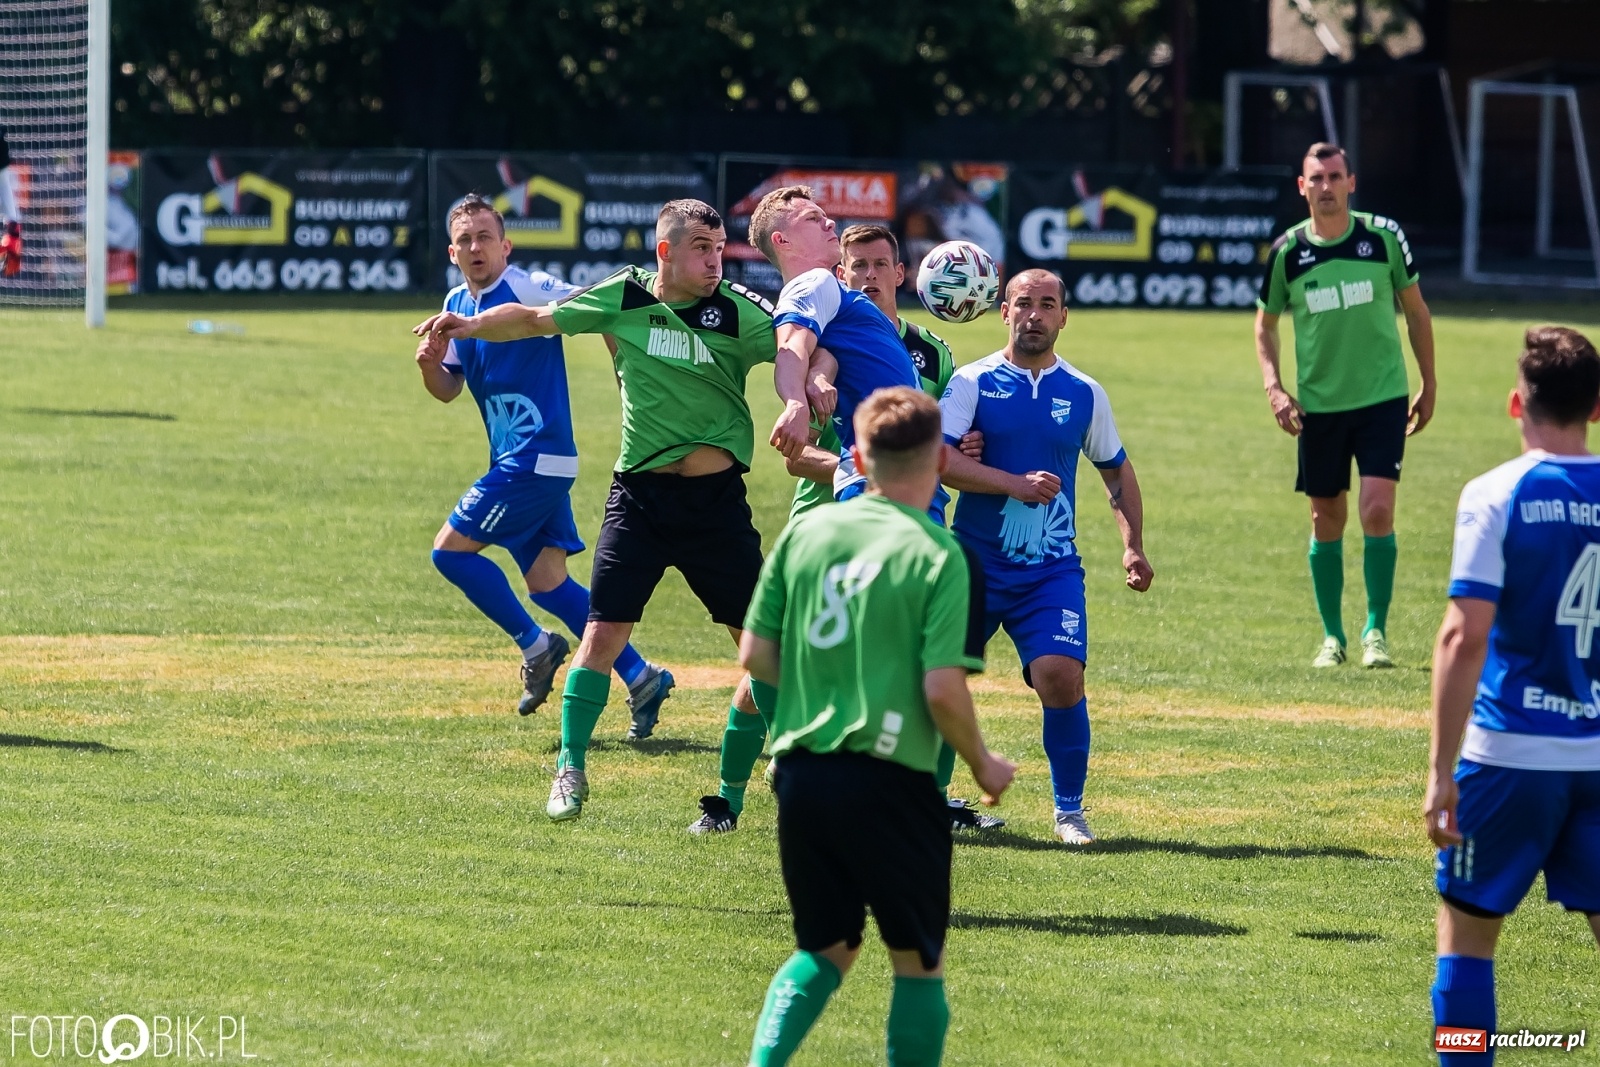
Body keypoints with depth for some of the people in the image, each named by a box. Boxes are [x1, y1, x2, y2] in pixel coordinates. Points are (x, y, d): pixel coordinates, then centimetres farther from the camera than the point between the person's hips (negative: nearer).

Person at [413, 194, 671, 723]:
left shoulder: (527, 288, -12)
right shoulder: (457, 304, 13)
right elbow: (448, 389, 20)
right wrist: (429, 363, -2)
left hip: (538, 458, -9)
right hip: (513, 461, 9)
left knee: (451, 550, -8)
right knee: (547, 583, 7)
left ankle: (535, 647, 3)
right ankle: (639, 677, 10)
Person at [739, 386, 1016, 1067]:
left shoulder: (806, 530, 4)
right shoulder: (935, 555, -10)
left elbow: (755, 656, 6)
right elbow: (943, 689, -15)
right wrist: (984, 765, 3)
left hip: (800, 774, 5)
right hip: (888, 781, -5)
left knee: (825, 948, 19)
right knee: (918, 960, 10)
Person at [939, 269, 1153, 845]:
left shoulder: (1084, 393, 7)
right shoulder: (973, 383, -1)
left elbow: (1118, 472, 20)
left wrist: (1133, 547, 8)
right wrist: (1017, 484, -22)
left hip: (1051, 568, 1)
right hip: (974, 561, -1)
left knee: (1061, 677, -17)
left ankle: (1069, 810, -4)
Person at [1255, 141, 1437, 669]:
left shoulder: (1384, 236, -5)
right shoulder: (1288, 250, -3)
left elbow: (1416, 310, 7)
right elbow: (1265, 323, 11)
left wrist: (1428, 386, 7)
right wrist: (1273, 387, -3)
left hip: (1383, 397, -1)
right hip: (1318, 404, 1)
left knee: (1378, 511, -12)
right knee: (1326, 523, 6)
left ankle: (1376, 631, -1)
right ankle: (1332, 636, 19)